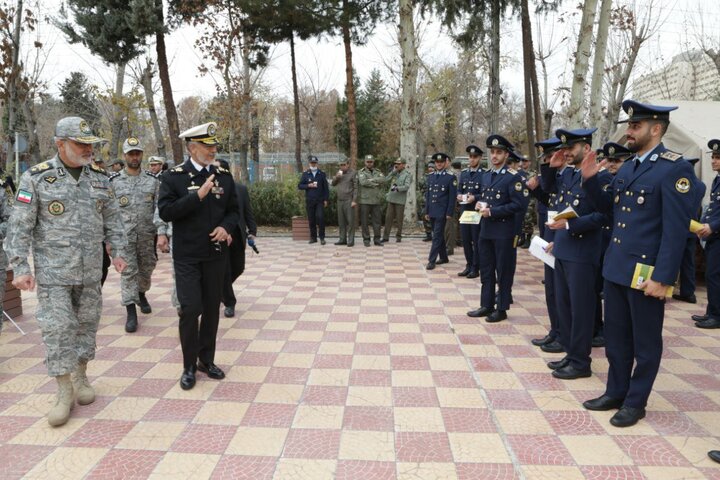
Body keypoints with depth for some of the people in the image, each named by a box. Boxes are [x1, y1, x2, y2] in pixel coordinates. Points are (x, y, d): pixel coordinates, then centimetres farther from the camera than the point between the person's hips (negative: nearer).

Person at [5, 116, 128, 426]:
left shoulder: (100, 177, 6)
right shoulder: (36, 178, -6)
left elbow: (112, 219, 12)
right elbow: (19, 227, -6)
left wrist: (118, 252, 5)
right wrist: (20, 267, -11)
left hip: (90, 272, 4)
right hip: (53, 273, -3)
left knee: (87, 323, 11)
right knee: (57, 328, -2)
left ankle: (80, 376, 29)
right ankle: (64, 392, 10)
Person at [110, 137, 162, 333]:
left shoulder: (153, 180, 2)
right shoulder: (113, 181, -1)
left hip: (148, 235, 2)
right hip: (124, 235, -2)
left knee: (146, 269, 15)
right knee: (128, 272, -3)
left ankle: (141, 294, 42)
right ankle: (131, 312, 2)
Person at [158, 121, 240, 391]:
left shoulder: (224, 176, 6)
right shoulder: (173, 177, -4)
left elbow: (234, 210, 11)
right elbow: (165, 212, -13)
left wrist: (225, 227, -10)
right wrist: (198, 195, -20)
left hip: (216, 254, 4)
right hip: (187, 256, -3)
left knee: (212, 308, 10)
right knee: (190, 309, -5)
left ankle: (207, 360, 25)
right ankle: (189, 366, 12)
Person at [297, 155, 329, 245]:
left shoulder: (322, 174, 6)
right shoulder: (305, 174, 7)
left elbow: (326, 187, 5)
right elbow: (299, 185, 5)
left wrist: (326, 199, -1)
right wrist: (308, 185, -11)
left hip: (320, 200, -1)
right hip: (309, 200, 1)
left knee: (320, 217, -13)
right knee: (311, 220, 5)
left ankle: (322, 237, -5)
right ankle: (313, 237, 16)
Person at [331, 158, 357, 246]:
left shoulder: (353, 173, -4)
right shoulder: (339, 173, 14)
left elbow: (356, 188, -8)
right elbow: (333, 184, 16)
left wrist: (354, 200, -15)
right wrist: (336, 177, -3)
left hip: (349, 201, -6)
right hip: (340, 200, 6)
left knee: (350, 221, -3)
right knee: (341, 221, 10)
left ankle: (351, 240, 1)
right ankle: (342, 239, 17)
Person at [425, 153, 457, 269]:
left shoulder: (451, 177, -4)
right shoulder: (431, 177, 12)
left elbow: (452, 196, -7)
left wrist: (449, 213, -12)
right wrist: (426, 211, 11)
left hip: (442, 212, -6)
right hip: (432, 212, 6)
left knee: (437, 236, -7)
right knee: (439, 235, 14)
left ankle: (432, 260, -6)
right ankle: (443, 257, 26)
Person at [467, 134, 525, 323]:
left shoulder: (513, 177, -10)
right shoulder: (486, 175, 12)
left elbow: (518, 204, -16)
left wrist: (492, 212, -19)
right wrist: (480, 204, 1)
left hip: (503, 231, -7)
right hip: (486, 229, 7)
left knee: (503, 271, 3)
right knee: (486, 270, 12)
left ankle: (502, 309, 12)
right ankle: (487, 305, 23)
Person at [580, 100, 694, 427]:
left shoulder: (675, 168, -13)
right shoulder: (627, 167, 11)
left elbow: (676, 229, -17)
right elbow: (608, 207, 17)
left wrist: (662, 277, -19)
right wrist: (590, 180, 1)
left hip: (645, 272, -7)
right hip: (615, 267, 8)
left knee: (645, 341, 9)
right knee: (616, 336, 17)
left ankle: (635, 402, 23)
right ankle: (615, 392, 32)